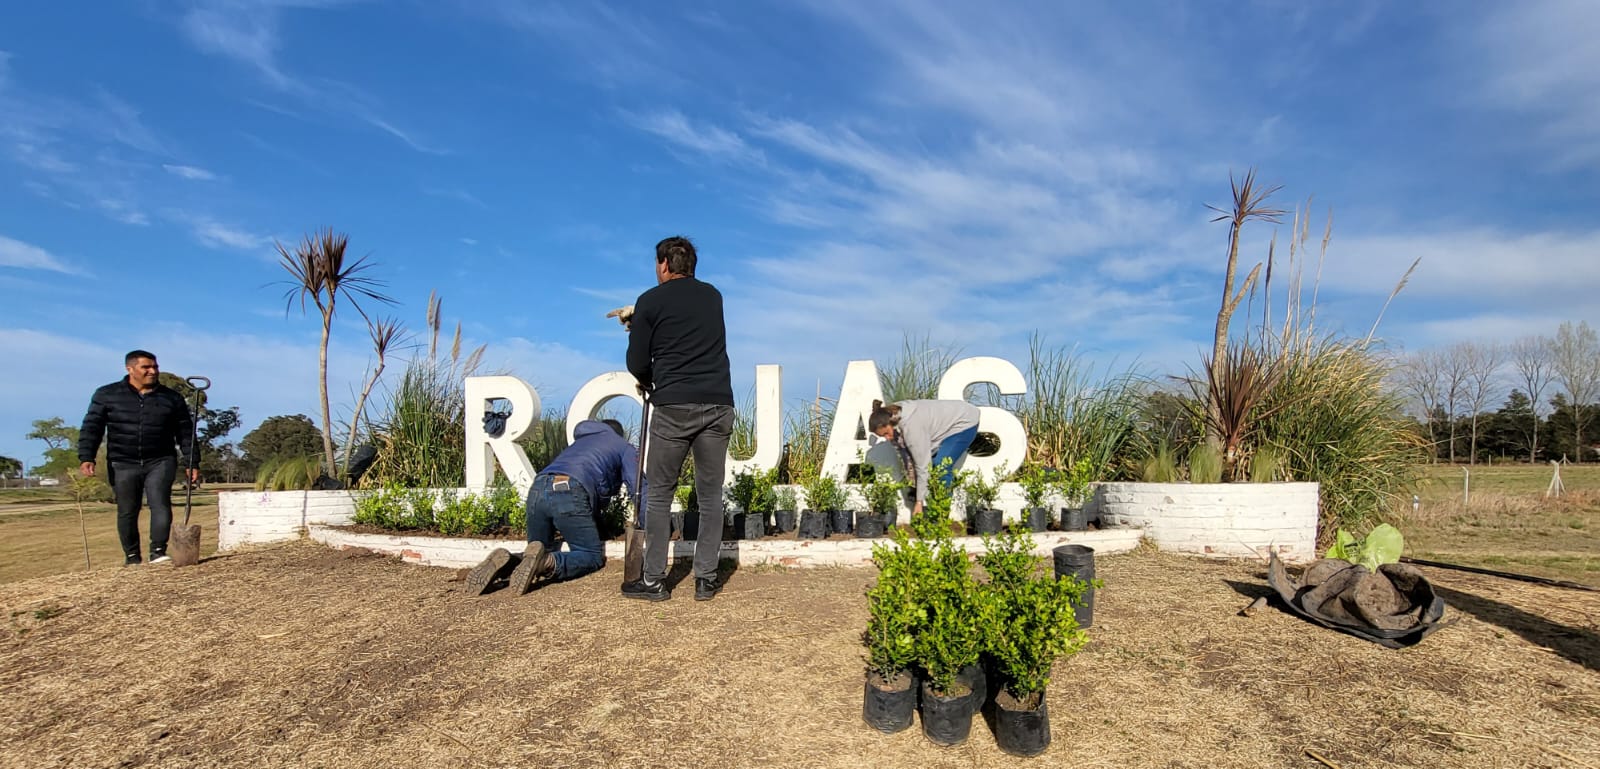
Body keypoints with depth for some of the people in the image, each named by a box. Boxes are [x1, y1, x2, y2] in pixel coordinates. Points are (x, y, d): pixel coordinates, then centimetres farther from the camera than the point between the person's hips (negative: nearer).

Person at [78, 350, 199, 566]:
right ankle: (132, 556, 16)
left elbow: (186, 433, 10)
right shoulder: (107, 395, 6)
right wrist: (86, 458, -10)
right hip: (123, 464, 0)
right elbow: (91, 428, 3)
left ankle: (158, 551, -15)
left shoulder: (172, 398, 8)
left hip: (160, 462, 0)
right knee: (127, 512, 5)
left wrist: (193, 463, 6)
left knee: (160, 503, -16)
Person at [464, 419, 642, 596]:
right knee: (593, 556, 3)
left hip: (537, 489, 6)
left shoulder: (580, 441, 41)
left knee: (539, 552, 20)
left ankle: (505, 562, -11)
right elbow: (637, 488, 14)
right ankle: (547, 562, -25)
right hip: (570, 493, -6)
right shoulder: (624, 447, 24)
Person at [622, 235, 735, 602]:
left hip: (673, 406, -3)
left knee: (659, 493, 8)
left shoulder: (651, 301, 2)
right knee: (710, 494, 9)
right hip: (718, 404, 4)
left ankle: (654, 580, 12)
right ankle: (706, 578, 13)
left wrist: (648, 382, 25)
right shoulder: (713, 295, 15)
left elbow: (637, 362, 3)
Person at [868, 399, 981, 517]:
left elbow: (922, 465, -32)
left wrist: (919, 501, -27)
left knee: (941, 468, -17)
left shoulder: (911, 426, -36)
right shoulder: (897, 418, -12)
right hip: (949, 420, 9)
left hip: (964, 422, -9)